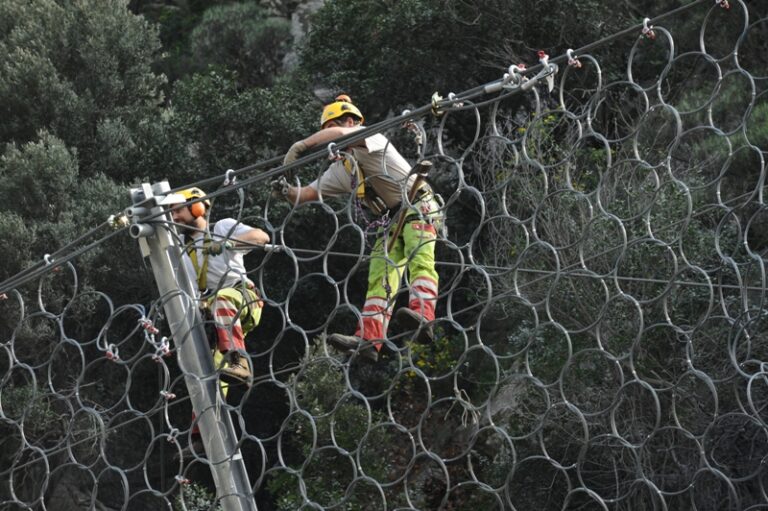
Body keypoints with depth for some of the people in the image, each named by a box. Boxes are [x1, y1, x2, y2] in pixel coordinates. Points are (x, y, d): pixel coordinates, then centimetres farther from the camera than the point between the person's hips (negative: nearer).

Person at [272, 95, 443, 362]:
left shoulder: (370, 139, -7)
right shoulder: (341, 170, 17)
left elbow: (338, 133, -29)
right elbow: (308, 193, 13)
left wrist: (299, 146, -21)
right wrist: (287, 191, -10)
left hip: (418, 205, -9)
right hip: (395, 220, 9)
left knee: (419, 259, -28)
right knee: (380, 276, -2)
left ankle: (422, 316, -49)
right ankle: (368, 340, -10)